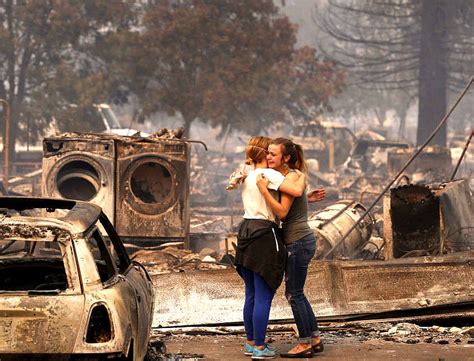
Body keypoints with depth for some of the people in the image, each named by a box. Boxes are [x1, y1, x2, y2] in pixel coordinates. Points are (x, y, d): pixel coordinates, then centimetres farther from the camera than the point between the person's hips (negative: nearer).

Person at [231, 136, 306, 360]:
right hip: (264, 234, -9)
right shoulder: (269, 174, -9)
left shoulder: (247, 177, 17)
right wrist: (301, 176, 0)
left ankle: (251, 343, 22)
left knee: (251, 295, 15)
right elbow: (296, 191, -20)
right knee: (264, 297, -3)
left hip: (246, 231, 9)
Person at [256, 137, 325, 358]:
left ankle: (305, 345, 8)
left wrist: (264, 189, -24)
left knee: (294, 294, -1)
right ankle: (315, 339, 24)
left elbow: (281, 212, -24)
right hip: (297, 242, 10)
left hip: (299, 243, -10)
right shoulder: (282, 177, 11)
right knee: (296, 293, 16)